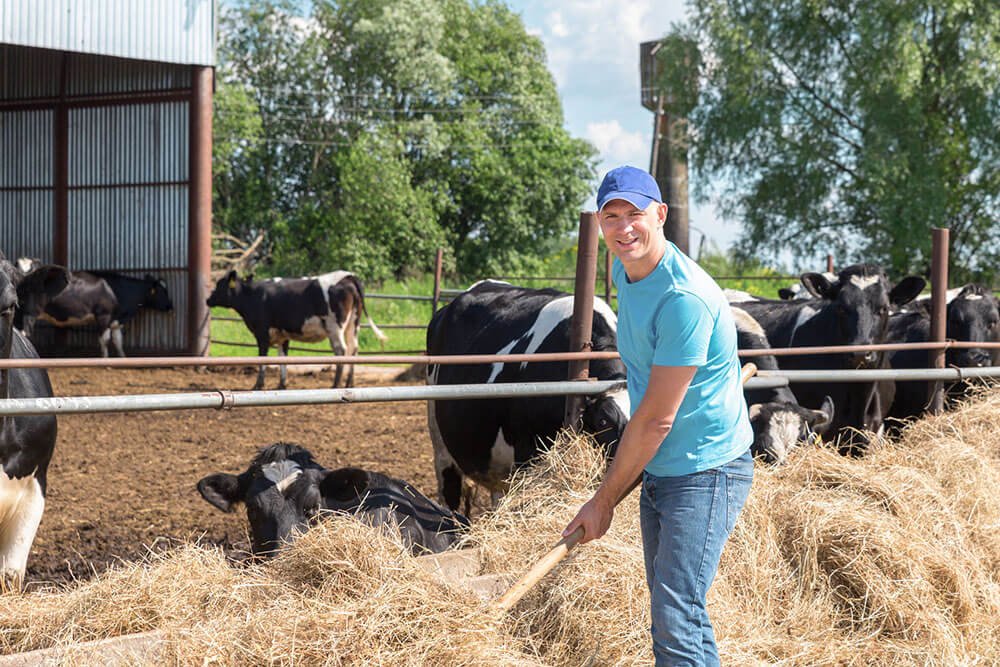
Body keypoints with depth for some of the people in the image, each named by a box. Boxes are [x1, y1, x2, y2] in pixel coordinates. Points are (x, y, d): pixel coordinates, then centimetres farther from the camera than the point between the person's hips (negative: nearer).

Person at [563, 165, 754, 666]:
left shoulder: (684, 298, -24)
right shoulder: (625, 273, 6)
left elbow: (656, 420, -20)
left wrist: (604, 500, -12)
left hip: (707, 471, -9)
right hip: (657, 471, 9)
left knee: (678, 615, -18)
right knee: (666, 614, 13)